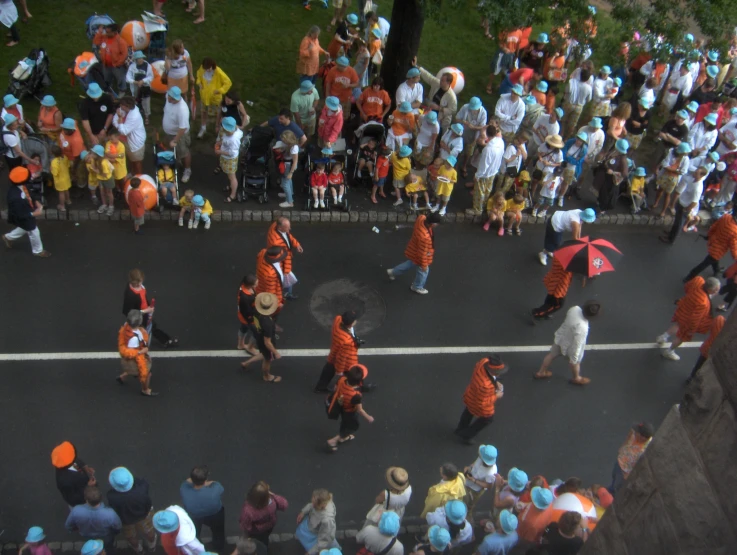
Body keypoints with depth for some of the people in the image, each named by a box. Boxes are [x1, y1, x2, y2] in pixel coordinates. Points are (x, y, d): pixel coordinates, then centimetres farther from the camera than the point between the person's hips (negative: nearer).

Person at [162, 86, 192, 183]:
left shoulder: (182, 109, -40)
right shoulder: (169, 97, -18)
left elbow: (183, 128, -34)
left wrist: (175, 141, -28)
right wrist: (164, 123, 18)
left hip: (179, 134, -7)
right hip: (168, 131, 7)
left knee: (183, 153, 17)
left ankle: (187, 170, 40)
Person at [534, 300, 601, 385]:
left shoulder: (575, 308, -24)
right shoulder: (582, 328, -41)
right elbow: (577, 345, -30)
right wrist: (574, 359, -16)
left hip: (560, 337, 6)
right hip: (570, 346, -6)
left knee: (552, 355, 30)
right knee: (575, 362, 26)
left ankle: (541, 372, 52)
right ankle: (577, 378, 55)